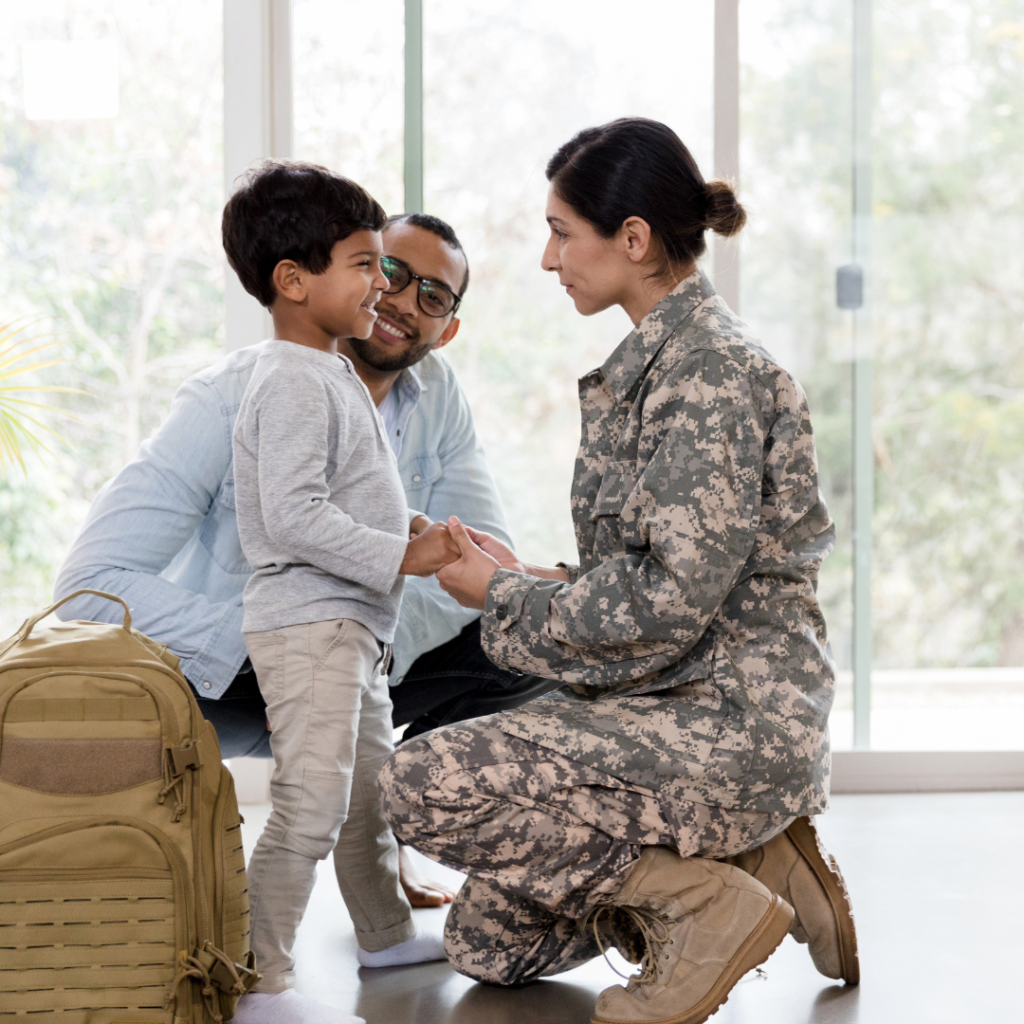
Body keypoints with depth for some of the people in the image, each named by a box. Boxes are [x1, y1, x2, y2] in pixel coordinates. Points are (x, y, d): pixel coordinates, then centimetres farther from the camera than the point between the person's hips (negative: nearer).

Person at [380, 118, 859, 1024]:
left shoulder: (710, 369, -17)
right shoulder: (659, 356, 14)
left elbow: (669, 603, -23)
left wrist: (506, 599, -10)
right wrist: (529, 577, 5)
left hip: (726, 721, -10)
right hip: (671, 709, 10)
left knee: (421, 784, -21)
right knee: (485, 944, 9)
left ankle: (709, 900, -10)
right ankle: (758, 859, 13)